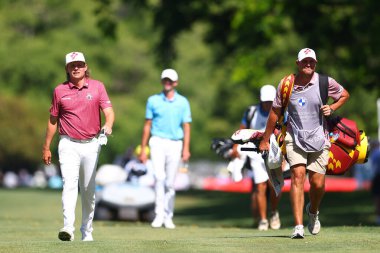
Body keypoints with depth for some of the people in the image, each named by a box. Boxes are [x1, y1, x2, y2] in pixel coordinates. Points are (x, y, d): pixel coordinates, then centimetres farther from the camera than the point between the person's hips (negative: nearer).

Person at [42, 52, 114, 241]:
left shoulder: (97, 87, 3)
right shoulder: (60, 91, 4)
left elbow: (109, 111, -7)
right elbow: (53, 120, 10)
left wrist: (108, 125, -29)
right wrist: (46, 148, 11)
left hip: (91, 145, 1)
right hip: (68, 145, -1)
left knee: (88, 190, 9)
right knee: (69, 184, -19)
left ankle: (87, 231, 21)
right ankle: (68, 228, -30)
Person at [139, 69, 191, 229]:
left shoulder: (183, 102, 8)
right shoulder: (153, 100, 8)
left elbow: (186, 127, 4)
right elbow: (147, 125, 10)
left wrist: (186, 148, -8)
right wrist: (143, 149, 6)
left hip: (175, 144, 1)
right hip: (158, 142, -1)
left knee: (170, 182, 4)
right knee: (159, 176, -19)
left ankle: (168, 217, 14)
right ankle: (159, 214, -20)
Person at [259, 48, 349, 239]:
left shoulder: (325, 82, -3)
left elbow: (344, 95, 15)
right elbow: (275, 112, 9)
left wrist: (332, 108, -5)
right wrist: (265, 140, 12)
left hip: (318, 139, 0)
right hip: (294, 138, 0)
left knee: (317, 183, -3)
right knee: (298, 176, -17)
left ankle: (313, 211, 32)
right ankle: (298, 226, -20)